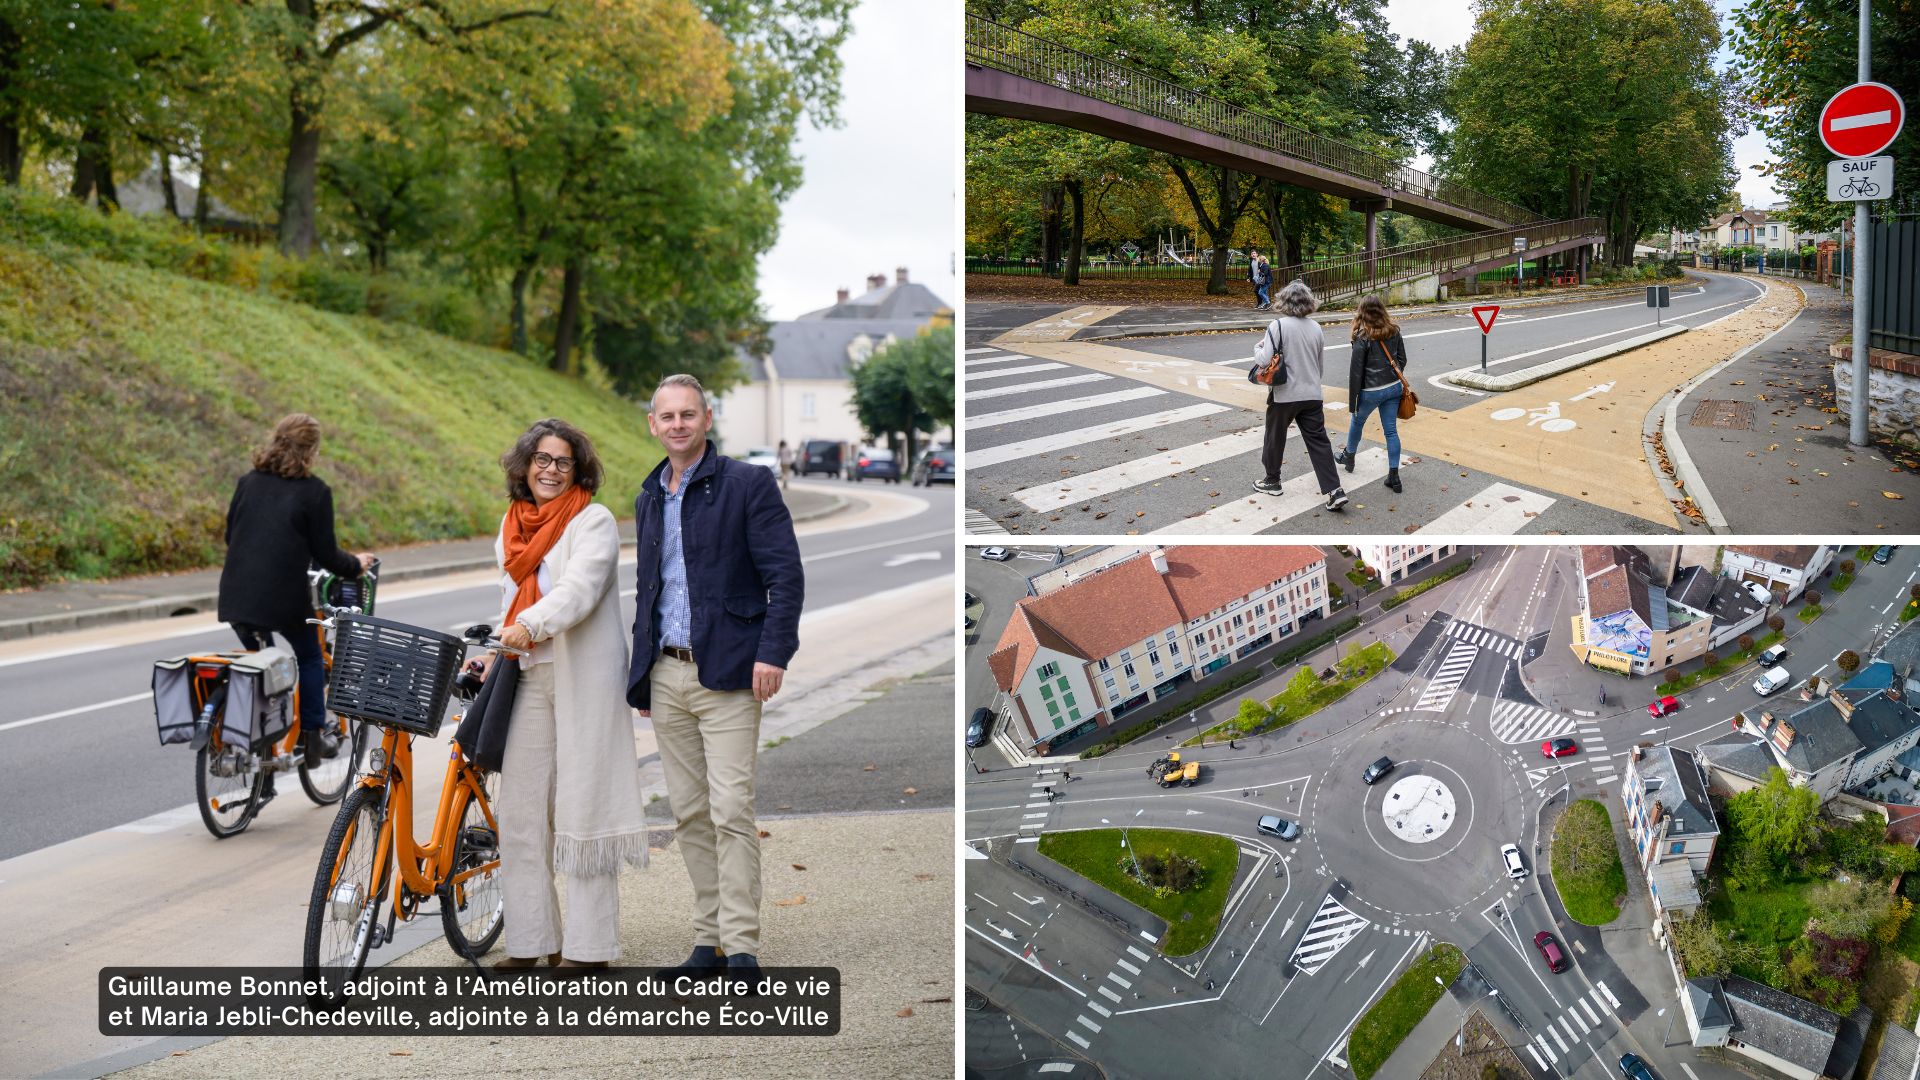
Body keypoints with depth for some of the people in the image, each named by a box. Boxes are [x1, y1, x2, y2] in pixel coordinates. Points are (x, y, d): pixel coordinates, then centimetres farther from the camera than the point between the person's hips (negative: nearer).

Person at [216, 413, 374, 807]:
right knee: (310, 657, 22)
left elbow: (230, 535, 19)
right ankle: (314, 737, 21)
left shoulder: (249, 482, 10)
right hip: (283, 597, -5)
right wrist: (356, 564, 16)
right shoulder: (315, 491, -6)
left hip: (236, 595, 5)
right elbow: (325, 555, -4)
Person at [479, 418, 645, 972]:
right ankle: (530, 940, 13)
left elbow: (580, 587, -20)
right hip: (526, 676, 6)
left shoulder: (594, 520, -5)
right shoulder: (512, 526, 15)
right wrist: (493, 651, 11)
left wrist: (529, 626, -34)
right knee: (519, 808, 4)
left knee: (583, 804, -3)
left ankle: (587, 946, 4)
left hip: (583, 678, -6)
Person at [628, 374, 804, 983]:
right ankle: (708, 943, 15)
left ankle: (742, 951, -7)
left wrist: (773, 652, -18)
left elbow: (786, 576, -7)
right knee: (689, 814, 8)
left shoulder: (748, 485, -3)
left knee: (731, 809, -11)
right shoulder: (647, 498, 16)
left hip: (726, 674, -6)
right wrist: (639, 676, 19)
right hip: (666, 675, 6)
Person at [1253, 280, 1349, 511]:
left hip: (1284, 394, -4)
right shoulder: (1316, 328, 3)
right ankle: (1334, 491, -2)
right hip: (1312, 394, 4)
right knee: (1318, 441, 5)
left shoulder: (1277, 326, -14)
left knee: (1275, 438, 16)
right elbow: (1319, 363, 13)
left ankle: (1272, 481, 31)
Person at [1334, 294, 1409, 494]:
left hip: (1371, 391, -4)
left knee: (1357, 422, 23)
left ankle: (1348, 456, 45)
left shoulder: (1363, 337, -17)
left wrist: (1352, 401, -8)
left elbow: (1356, 372, -15)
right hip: (1394, 388, 4)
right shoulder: (1394, 331, -1)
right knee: (1391, 430, 8)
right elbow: (1402, 360, 8)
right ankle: (1394, 476, 6)